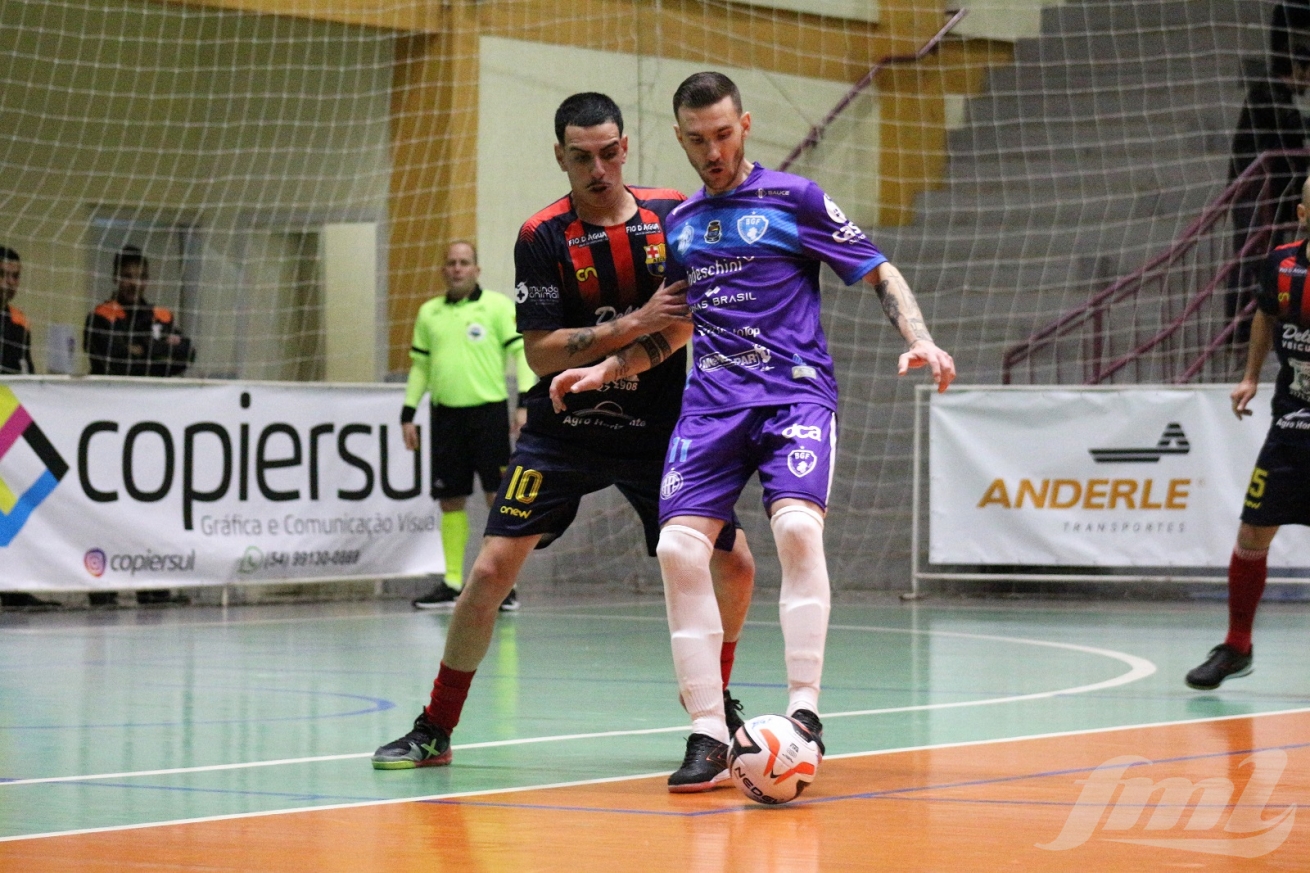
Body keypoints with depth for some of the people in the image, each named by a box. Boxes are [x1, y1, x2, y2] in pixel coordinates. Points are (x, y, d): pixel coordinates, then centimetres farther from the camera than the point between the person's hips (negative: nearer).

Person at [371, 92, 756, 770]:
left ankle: (716, 709, 23)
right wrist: (634, 324, -23)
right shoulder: (543, 236, -9)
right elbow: (541, 353, -14)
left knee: (733, 566, -2)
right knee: (492, 569, -11)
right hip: (563, 431, -2)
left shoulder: (677, 214, -2)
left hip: (658, 432, 2)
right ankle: (434, 731, 2)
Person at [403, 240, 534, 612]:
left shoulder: (498, 306, 1)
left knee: (499, 496, -6)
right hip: (445, 414, 4)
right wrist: (408, 413, 14)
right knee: (451, 501, 6)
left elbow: (521, 352, -2)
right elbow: (420, 365, 19)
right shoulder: (429, 313, 14)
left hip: (488, 410, -4)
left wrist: (525, 403, -12)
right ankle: (452, 583, 12)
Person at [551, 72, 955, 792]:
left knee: (797, 526, -28)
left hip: (796, 392, -4)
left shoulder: (794, 198, 3)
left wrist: (919, 340, -11)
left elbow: (880, 274, 5)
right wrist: (605, 369, 18)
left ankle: (804, 710, -23)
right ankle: (708, 735, -10)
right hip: (711, 402, 4)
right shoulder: (677, 225, 18)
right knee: (679, 548, -14)